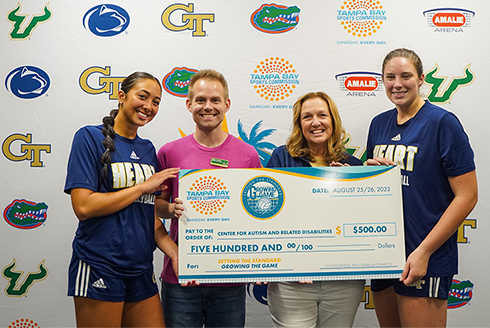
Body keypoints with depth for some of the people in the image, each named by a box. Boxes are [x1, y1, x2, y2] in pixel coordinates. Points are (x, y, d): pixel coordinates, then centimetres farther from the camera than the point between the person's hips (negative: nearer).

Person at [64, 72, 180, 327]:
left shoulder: (148, 149, 10)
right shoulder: (90, 137, -7)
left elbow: (150, 214, 10)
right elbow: (83, 206, -17)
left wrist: (175, 252, -4)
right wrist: (144, 186, -13)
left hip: (142, 271, 6)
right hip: (99, 269, -5)